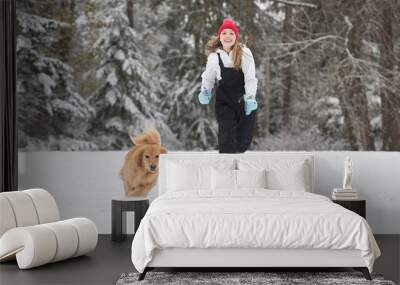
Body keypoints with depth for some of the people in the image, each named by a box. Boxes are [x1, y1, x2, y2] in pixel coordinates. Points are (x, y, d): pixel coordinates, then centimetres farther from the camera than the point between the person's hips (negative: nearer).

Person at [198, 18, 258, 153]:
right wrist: (205, 91, 1)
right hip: (224, 102, 0)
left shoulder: (244, 53, -9)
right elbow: (208, 77, 14)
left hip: (244, 100, 0)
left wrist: (250, 98, -21)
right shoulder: (214, 56, -2)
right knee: (227, 139, -10)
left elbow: (250, 77, -13)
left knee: (244, 141, 7)